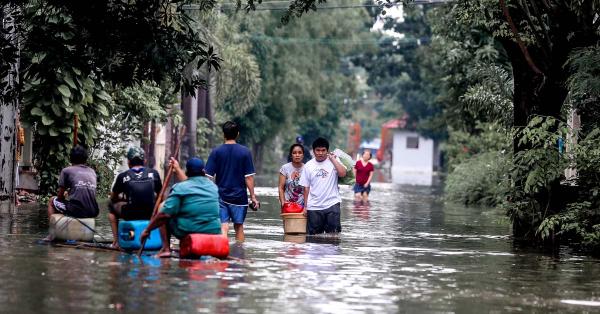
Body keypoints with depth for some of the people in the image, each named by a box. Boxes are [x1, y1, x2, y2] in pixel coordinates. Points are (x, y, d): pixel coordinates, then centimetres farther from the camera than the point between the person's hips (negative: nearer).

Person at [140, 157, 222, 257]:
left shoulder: (180, 188, -9)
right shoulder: (212, 186, 9)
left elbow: (164, 214, -13)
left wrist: (147, 230, -3)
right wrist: (178, 169, 42)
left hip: (187, 232, -5)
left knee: (162, 206, 15)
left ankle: (166, 248, 7)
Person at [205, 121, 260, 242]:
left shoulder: (216, 152, -2)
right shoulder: (245, 152, -4)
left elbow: (209, 176, -3)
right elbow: (249, 177, -5)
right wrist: (253, 197, 1)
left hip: (221, 195, 0)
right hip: (239, 196, 0)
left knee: (223, 227, -4)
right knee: (239, 227, 14)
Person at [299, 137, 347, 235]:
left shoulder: (333, 161, 1)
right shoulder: (308, 166, 7)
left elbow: (342, 173, -19)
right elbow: (306, 187, 9)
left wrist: (332, 158, -12)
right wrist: (305, 206, 7)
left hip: (332, 204, -2)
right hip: (314, 207, 2)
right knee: (314, 235, 6)